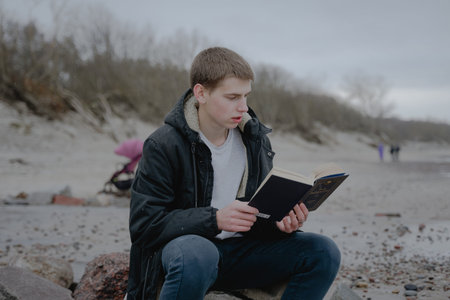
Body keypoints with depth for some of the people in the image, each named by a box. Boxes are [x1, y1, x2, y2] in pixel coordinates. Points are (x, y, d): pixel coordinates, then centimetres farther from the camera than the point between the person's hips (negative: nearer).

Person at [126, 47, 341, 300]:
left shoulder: (256, 139, 6)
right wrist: (215, 219, -28)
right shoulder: (164, 145, -10)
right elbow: (144, 224, -16)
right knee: (196, 252, -42)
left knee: (323, 252, -14)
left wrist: (281, 221, -13)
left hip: (241, 248, 5)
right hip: (182, 245, -5)